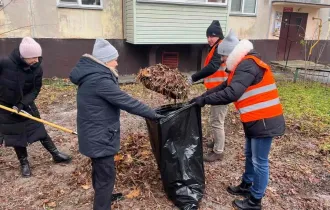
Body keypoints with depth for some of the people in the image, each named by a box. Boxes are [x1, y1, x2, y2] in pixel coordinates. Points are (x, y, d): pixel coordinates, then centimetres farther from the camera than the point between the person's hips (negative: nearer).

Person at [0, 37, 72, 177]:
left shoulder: (37, 69, -17)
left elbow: (35, 90, -11)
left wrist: (22, 104, -22)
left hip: (26, 104, 2)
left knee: (39, 129, 6)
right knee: (16, 135, 9)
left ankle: (56, 154, 22)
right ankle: (24, 163, 27)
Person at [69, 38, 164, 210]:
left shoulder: (92, 75, 6)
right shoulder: (100, 81, -27)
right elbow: (126, 102, -25)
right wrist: (153, 114, -17)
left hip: (95, 134, 11)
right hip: (100, 137, -11)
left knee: (99, 170, 28)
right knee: (106, 175, 3)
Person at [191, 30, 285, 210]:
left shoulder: (247, 65, -21)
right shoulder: (243, 65, 12)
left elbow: (231, 93, -30)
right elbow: (224, 86, 12)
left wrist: (205, 99, -21)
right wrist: (203, 95, 3)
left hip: (264, 121, -10)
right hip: (255, 119, 10)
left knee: (259, 161, 3)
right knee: (250, 156, 21)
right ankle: (246, 186, 39)